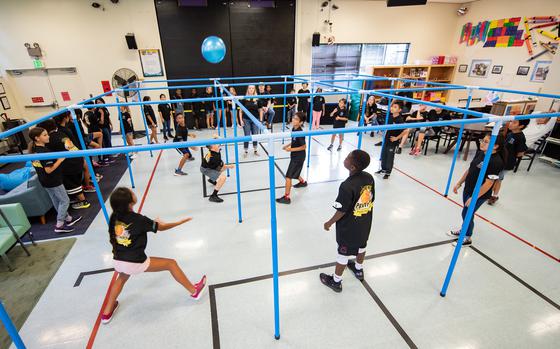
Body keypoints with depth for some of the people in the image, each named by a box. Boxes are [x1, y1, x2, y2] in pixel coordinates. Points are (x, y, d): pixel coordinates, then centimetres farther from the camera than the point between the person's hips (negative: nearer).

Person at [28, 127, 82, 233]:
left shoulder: (34, 150, 3)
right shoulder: (44, 152, -25)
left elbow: (39, 165, 13)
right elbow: (49, 169, -26)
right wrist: (60, 160, -18)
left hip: (44, 181, 9)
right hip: (53, 181, -9)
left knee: (57, 201, 18)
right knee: (65, 200, 3)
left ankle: (68, 218, 33)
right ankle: (59, 225, 6)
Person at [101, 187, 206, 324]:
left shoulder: (114, 217, 0)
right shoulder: (138, 219, -17)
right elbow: (161, 227, -4)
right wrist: (181, 221, 10)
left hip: (117, 262, 6)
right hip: (136, 263, -6)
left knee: (122, 278, 41)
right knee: (171, 264, 10)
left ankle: (107, 313, 48)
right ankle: (194, 291, 21)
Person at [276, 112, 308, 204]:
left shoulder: (300, 132, -25)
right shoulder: (293, 129, 0)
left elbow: (304, 146, -21)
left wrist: (291, 149, -24)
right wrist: (287, 145, 2)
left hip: (299, 157, -9)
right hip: (294, 156, 9)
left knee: (288, 176, -7)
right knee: (294, 174, 27)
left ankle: (286, 198, 0)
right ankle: (303, 182, 56)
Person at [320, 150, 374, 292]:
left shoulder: (347, 186, -33)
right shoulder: (369, 178, -11)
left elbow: (342, 211, -24)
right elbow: (371, 200, 2)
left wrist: (329, 223, -8)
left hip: (349, 227, -6)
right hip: (365, 224, 7)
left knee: (344, 252, 11)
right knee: (361, 246, 27)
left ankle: (336, 281, 32)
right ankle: (359, 270, 54)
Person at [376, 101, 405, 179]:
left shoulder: (400, 120, -21)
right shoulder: (390, 116, -3)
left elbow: (405, 131, -24)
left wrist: (397, 138, -19)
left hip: (393, 141, -7)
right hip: (386, 139, 7)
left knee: (390, 157, 4)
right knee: (383, 155, 16)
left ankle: (388, 172, 18)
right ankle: (383, 169, 33)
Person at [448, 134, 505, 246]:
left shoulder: (496, 162, -25)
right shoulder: (480, 153, -1)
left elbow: (488, 183, -23)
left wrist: (474, 198, -20)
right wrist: (459, 183, 13)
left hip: (479, 194, -7)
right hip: (468, 189, 7)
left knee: (467, 214, 6)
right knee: (466, 212, 22)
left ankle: (468, 238, 27)